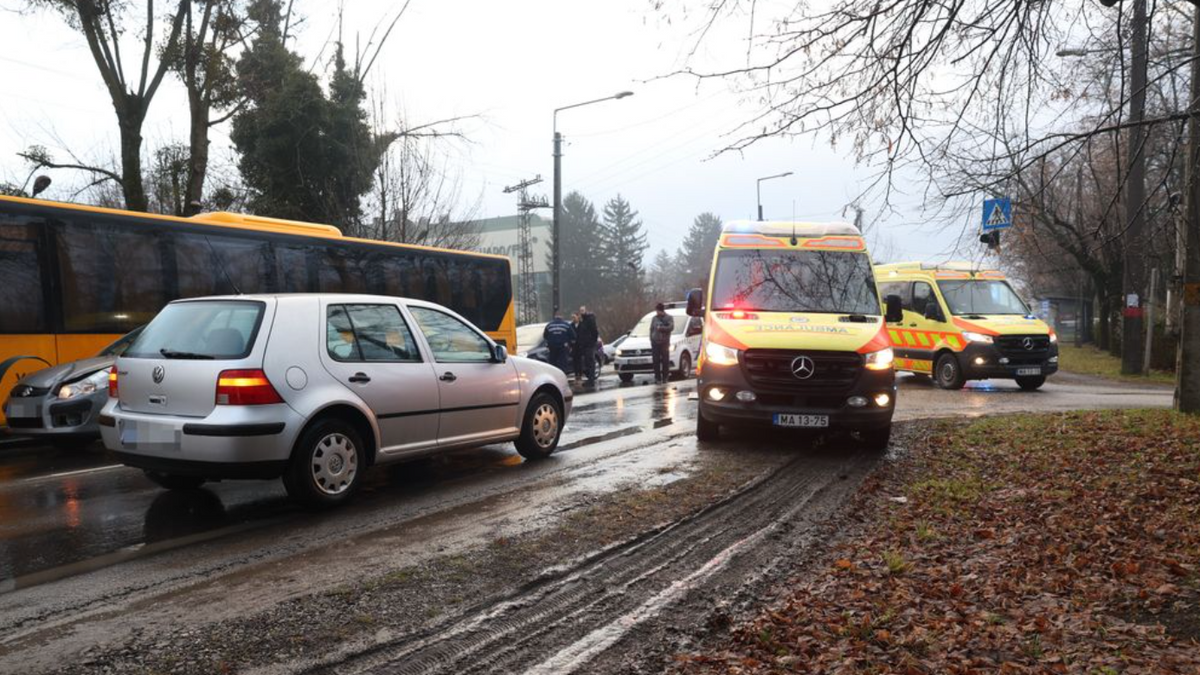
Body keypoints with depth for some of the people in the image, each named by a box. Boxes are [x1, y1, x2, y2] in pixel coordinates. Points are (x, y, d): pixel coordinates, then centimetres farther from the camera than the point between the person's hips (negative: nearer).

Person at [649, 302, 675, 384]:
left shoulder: (669, 318, 4)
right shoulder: (654, 318, 14)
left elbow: (671, 327, -8)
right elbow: (651, 329, 17)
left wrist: (661, 328, -14)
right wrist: (651, 339, 7)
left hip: (664, 342, -3)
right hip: (655, 342, 3)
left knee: (665, 361, -3)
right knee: (656, 361, -2)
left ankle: (665, 377, 5)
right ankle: (657, 377, 2)